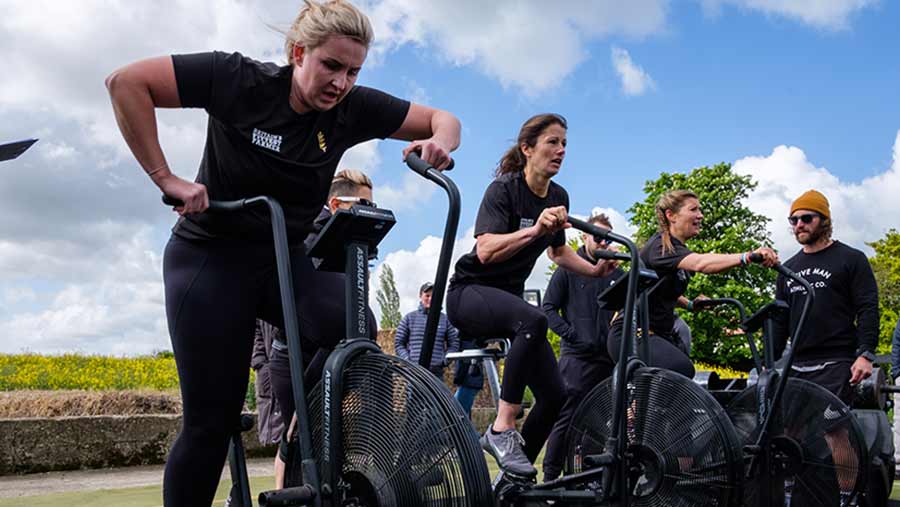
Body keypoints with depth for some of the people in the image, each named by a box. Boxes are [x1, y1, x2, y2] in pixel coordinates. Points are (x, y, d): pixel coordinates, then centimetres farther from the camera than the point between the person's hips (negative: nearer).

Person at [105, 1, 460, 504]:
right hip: (212, 259, -3)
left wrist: (439, 143, -25)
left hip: (285, 260, 4)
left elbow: (443, 118, 0)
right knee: (212, 419, -7)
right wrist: (166, 178, -23)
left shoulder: (353, 108, -7)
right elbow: (126, 81, -19)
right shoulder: (241, 80, -18)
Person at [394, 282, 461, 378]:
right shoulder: (409, 318, 8)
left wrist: (444, 360, -3)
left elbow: (454, 344, 13)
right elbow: (398, 343, 9)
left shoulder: (445, 319, 11)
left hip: (437, 372, 1)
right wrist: (407, 359, -6)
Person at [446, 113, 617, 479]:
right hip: (470, 292, -7)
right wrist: (534, 230, -40)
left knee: (555, 396, -2)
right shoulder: (503, 188, -14)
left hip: (509, 297, 7)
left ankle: (515, 478, 13)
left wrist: (594, 270, 6)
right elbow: (486, 250, -29)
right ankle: (501, 430, -31)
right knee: (534, 321, -39)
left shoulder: (558, 197, 5)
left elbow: (558, 251, 22)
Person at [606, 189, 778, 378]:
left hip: (661, 334, 10)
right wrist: (747, 257, -48)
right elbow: (700, 263, -36)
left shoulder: (677, 248, 14)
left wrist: (690, 304, 11)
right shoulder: (660, 246, -16)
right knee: (681, 368, -31)